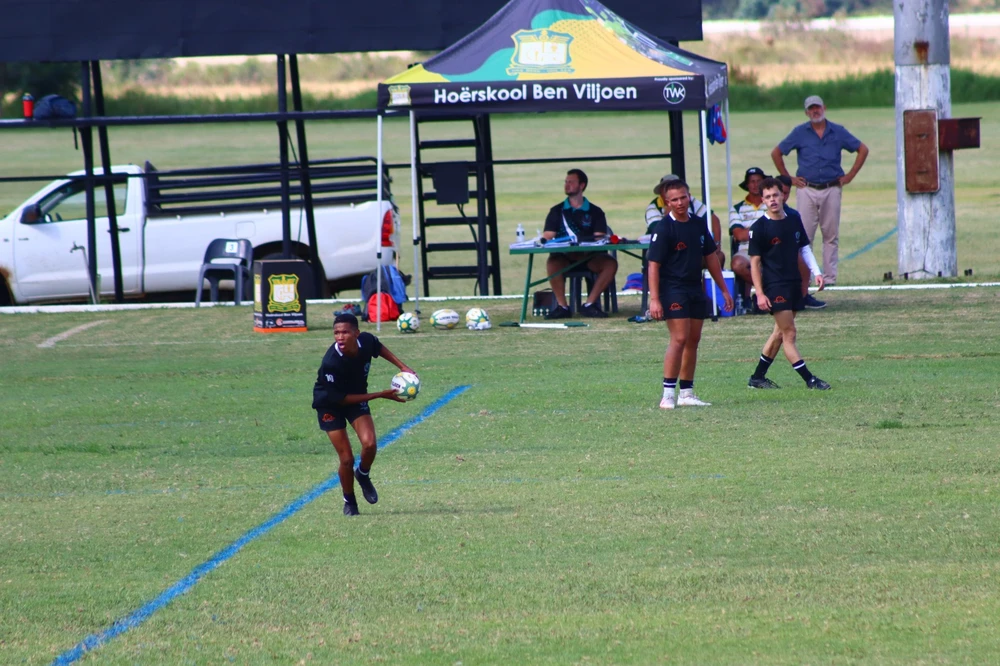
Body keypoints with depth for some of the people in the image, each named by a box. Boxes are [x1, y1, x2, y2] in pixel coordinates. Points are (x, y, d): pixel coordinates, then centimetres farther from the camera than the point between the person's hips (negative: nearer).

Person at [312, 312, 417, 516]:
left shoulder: (366, 341, -21)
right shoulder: (330, 363, -36)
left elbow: (379, 347, 8)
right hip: (330, 405, -4)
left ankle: (363, 475, 15)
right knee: (346, 459, -7)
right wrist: (380, 395, -24)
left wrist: (402, 366, 0)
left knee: (369, 444, -19)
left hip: (357, 396, 4)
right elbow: (341, 399, -25)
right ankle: (349, 502, 20)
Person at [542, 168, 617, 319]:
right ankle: (562, 306, -28)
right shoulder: (557, 211, 14)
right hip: (565, 257, 0)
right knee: (552, 263, -34)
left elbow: (600, 238, -1)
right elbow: (547, 237, 4)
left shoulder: (595, 212, 11)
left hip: (589, 257, 0)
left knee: (610, 264, -28)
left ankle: (590, 304, -24)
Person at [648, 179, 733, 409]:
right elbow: (653, 264, -13)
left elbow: (710, 257, 19)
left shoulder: (699, 224, 9)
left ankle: (687, 393, 16)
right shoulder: (663, 228, -11)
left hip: (696, 288, 7)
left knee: (693, 340, 9)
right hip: (673, 288, -7)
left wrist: (724, 289, 20)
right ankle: (668, 395, -14)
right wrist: (654, 298, -19)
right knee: (679, 338, -15)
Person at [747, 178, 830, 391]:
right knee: (789, 333, -9)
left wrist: (816, 272, 5)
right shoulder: (760, 227, -9)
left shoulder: (794, 221, 7)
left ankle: (757, 377, 22)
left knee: (780, 332, 13)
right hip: (774, 286, -7)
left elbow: (804, 248, 18)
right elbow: (755, 261, -8)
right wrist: (759, 293, -14)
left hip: (794, 283, 7)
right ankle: (809, 379, -10)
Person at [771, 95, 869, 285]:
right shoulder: (800, 133, 4)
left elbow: (863, 150, 14)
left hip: (832, 189, 1)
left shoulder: (838, 132, 6)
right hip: (807, 190, -1)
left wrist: (850, 176, 7)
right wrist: (788, 179, 6)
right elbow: (776, 153, 10)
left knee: (831, 236, 3)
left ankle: (830, 277, 8)